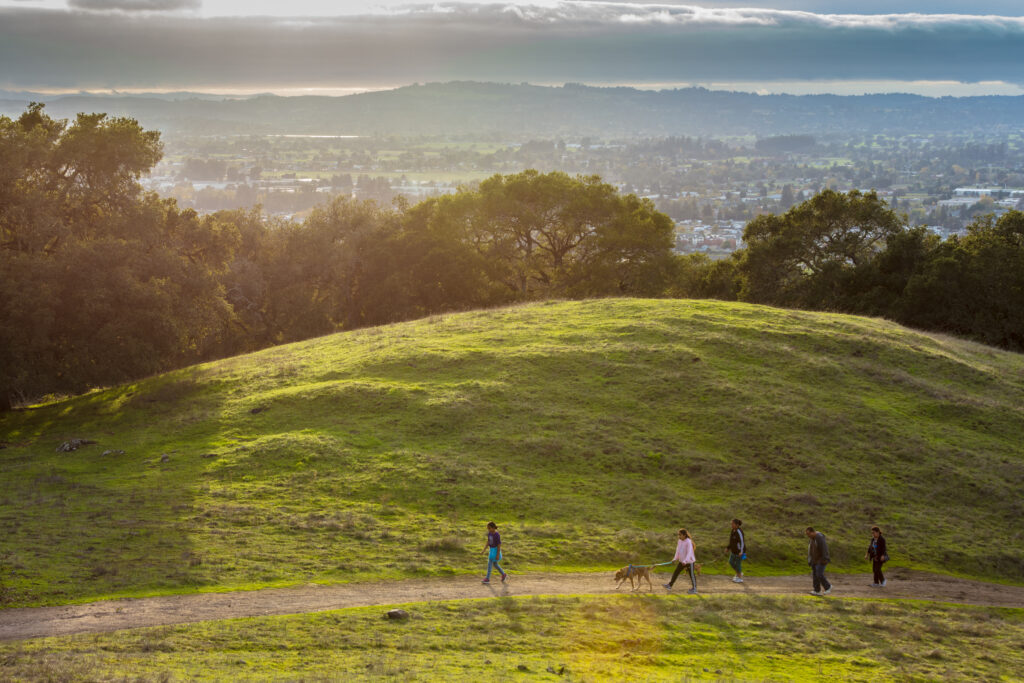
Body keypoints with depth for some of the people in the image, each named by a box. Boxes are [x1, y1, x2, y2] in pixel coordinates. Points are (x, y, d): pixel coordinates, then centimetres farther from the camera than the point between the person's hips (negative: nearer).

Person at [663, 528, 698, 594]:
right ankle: (670, 585, 19)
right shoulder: (679, 541, 2)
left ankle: (694, 589, 9)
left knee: (691, 575, 0)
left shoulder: (688, 542, -21)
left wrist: (685, 561, -32)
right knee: (676, 572, 11)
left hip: (689, 561, -8)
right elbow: (678, 551, 12)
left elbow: (689, 552, -25)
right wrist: (675, 558, 4)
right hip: (682, 561, 8)